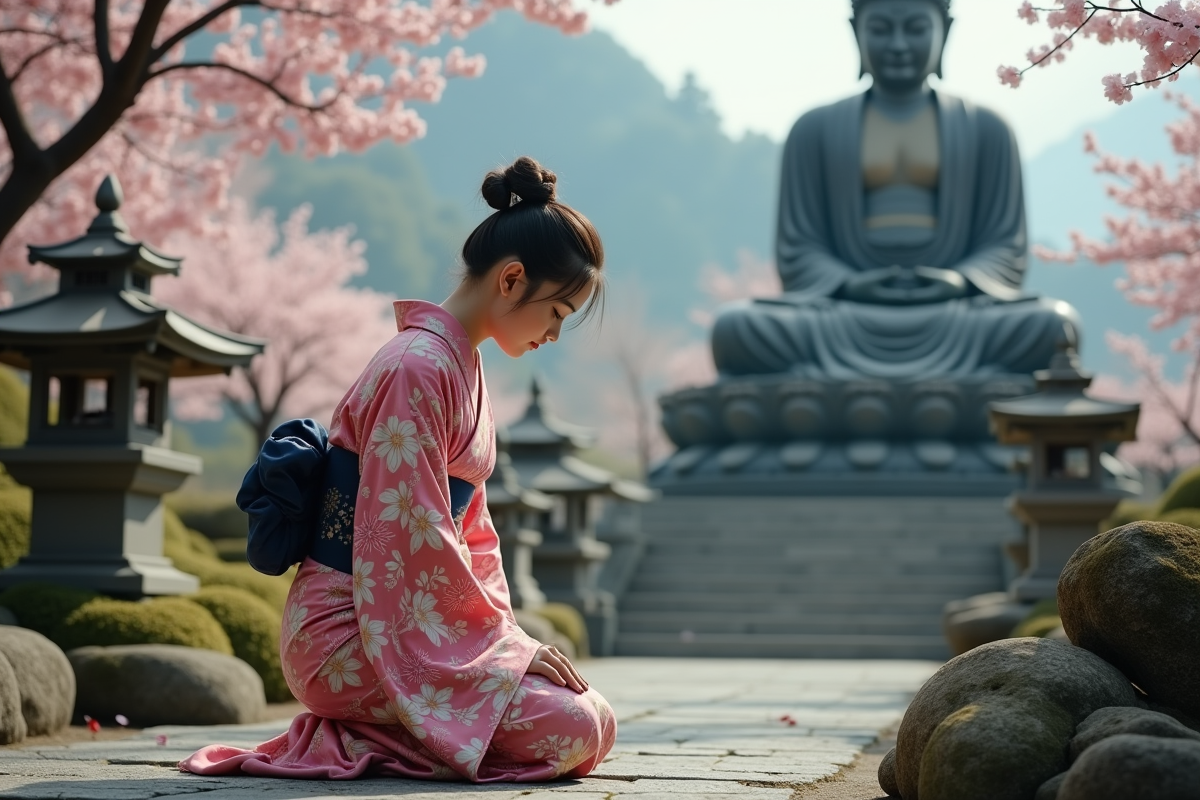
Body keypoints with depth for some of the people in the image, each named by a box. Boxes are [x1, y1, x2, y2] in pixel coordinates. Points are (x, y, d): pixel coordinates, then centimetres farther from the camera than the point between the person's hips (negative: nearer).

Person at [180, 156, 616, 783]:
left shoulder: (461, 365, 16)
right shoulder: (419, 367, -16)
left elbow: (469, 529, 18)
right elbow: (414, 538, -20)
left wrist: (509, 637, 5)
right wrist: (513, 646, -13)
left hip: (412, 625, 10)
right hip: (352, 637, -10)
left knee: (593, 715, 3)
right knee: (578, 730, -19)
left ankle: (354, 732, 5)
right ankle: (355, 741, -7)